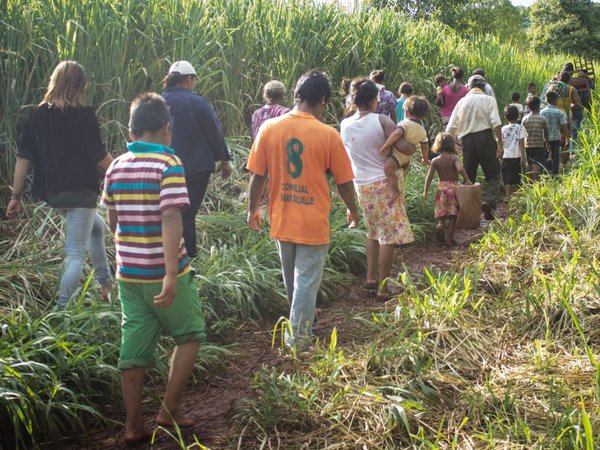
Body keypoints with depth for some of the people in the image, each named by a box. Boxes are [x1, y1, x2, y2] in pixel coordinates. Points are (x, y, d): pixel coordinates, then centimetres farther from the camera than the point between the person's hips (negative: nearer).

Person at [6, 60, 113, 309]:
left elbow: (23, 158, 1)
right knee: (76, 253, -1)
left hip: (52, 193, 7)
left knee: (97, 226, 29)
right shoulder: (84, 115, -12)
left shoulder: (37, 114, 3)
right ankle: (61, 309, -6)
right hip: (80, 191, -7)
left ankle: (106, 283, 35)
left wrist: (16, 196, 5)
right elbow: (99, 156, -12)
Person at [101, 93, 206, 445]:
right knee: (190, 334, 15)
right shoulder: (168, 163, -13)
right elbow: (170, 220, -23)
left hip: (128, 273, 6)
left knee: (135, 348, 11)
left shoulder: (116, 167, 6)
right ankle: (170, 410, 13)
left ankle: (134, 426, 16)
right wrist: (172, 275, -27)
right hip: (162, 272, -5)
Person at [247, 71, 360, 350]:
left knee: (292, 280, 23)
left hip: (282, 221, 4)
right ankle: (299, 337, 14)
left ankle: (296, 330, 42)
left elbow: (258, 175, -2)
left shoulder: (269, 128, -7)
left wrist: (253, 209, 13)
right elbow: (343, 181, -5)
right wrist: (353, 212, 13)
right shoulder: (328, 135, -13)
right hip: (313, 224, -4)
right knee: (307, 282, 8)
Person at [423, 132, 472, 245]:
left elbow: (429, 176, -4)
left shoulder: (435, 161, 0)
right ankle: (449, 237, -1)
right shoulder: (454, 158, -6)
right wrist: (467, 180, -12)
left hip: (441, 188, 2)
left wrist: (425, 191, 2)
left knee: (442, 213, 14)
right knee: (453, 215, 4)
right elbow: (460, 169, -24)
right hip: (453, 187, -2)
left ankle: (440, 224, -15)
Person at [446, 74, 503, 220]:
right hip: (485, 137, -3)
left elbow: (451, 127, 8)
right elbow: (496, 123, -9)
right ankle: (489, 201, -19)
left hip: (467, 139, 3)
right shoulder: (489, 100, 4)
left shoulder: (462, 101, 13)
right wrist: (500, 144, -9)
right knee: (493, 173, 4)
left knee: (468, 175, 12)